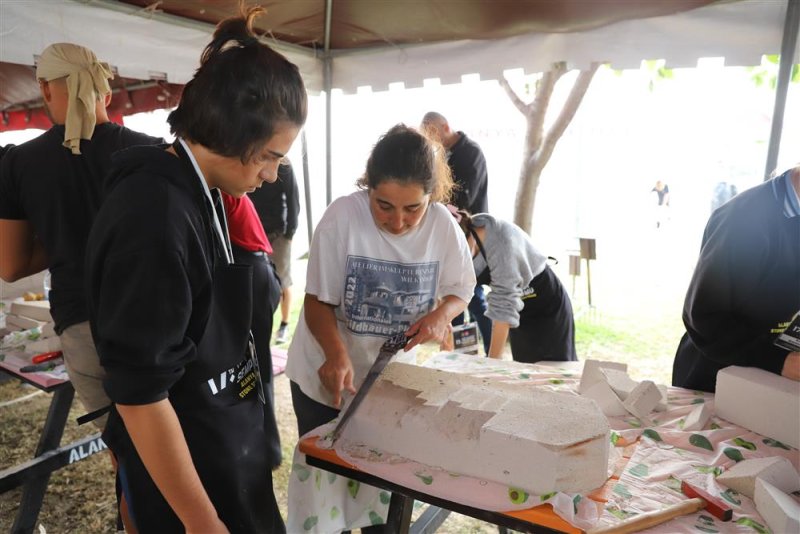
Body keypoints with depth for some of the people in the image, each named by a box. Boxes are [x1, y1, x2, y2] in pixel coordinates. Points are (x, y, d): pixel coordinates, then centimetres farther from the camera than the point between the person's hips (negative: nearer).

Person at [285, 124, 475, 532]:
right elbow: (318, 300, -16)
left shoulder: (443, 226, -12)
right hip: (326, 378, -2)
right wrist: (336, 353, -33)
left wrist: (444, 313, -21)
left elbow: (460, 289, 1)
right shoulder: (342, 216, -22)